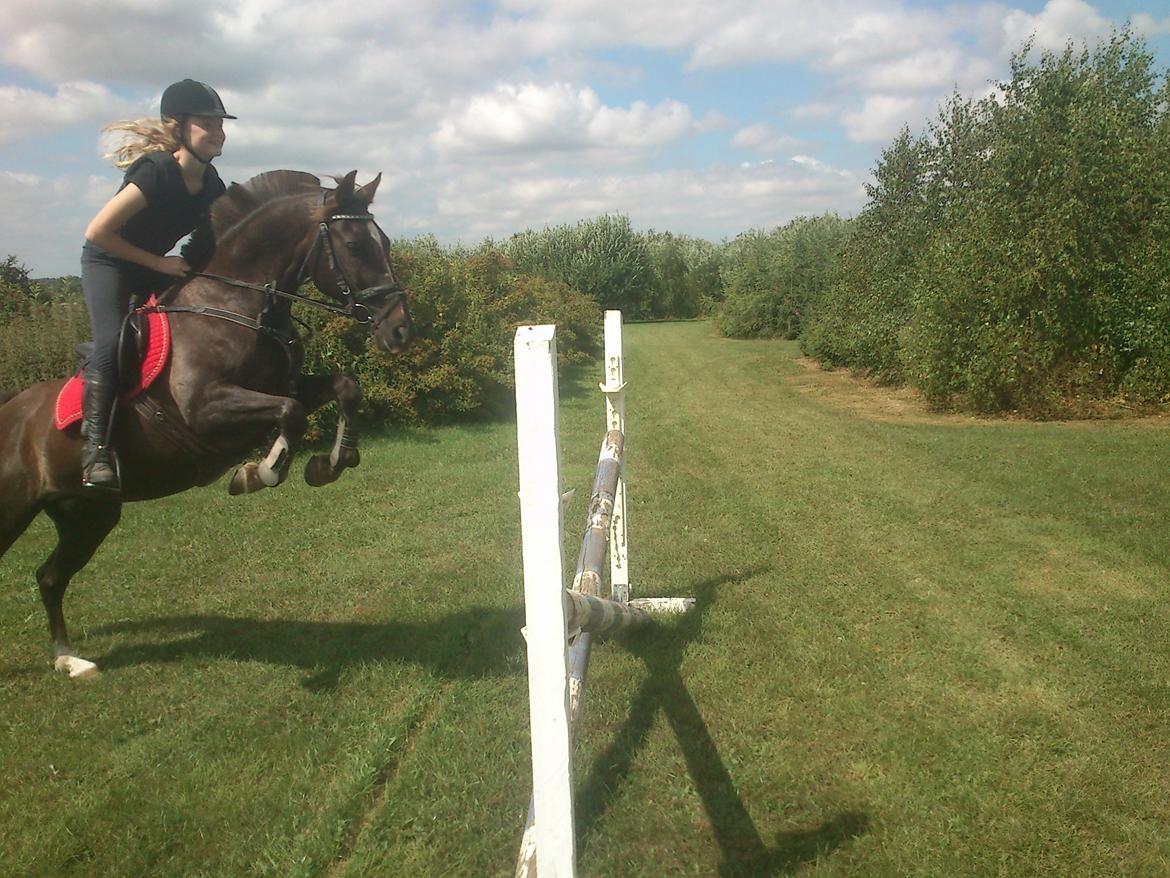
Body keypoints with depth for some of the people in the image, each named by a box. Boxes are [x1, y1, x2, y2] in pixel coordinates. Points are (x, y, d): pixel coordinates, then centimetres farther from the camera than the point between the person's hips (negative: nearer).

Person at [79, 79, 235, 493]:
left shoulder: (210, 183, -6)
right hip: (106, 262, -8)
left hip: (158, 266, 8)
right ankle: (94, 446, -24)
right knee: (111, 342, -26)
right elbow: (97, 232, -26)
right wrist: (158, 262, -22)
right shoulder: (157, 172, -28)